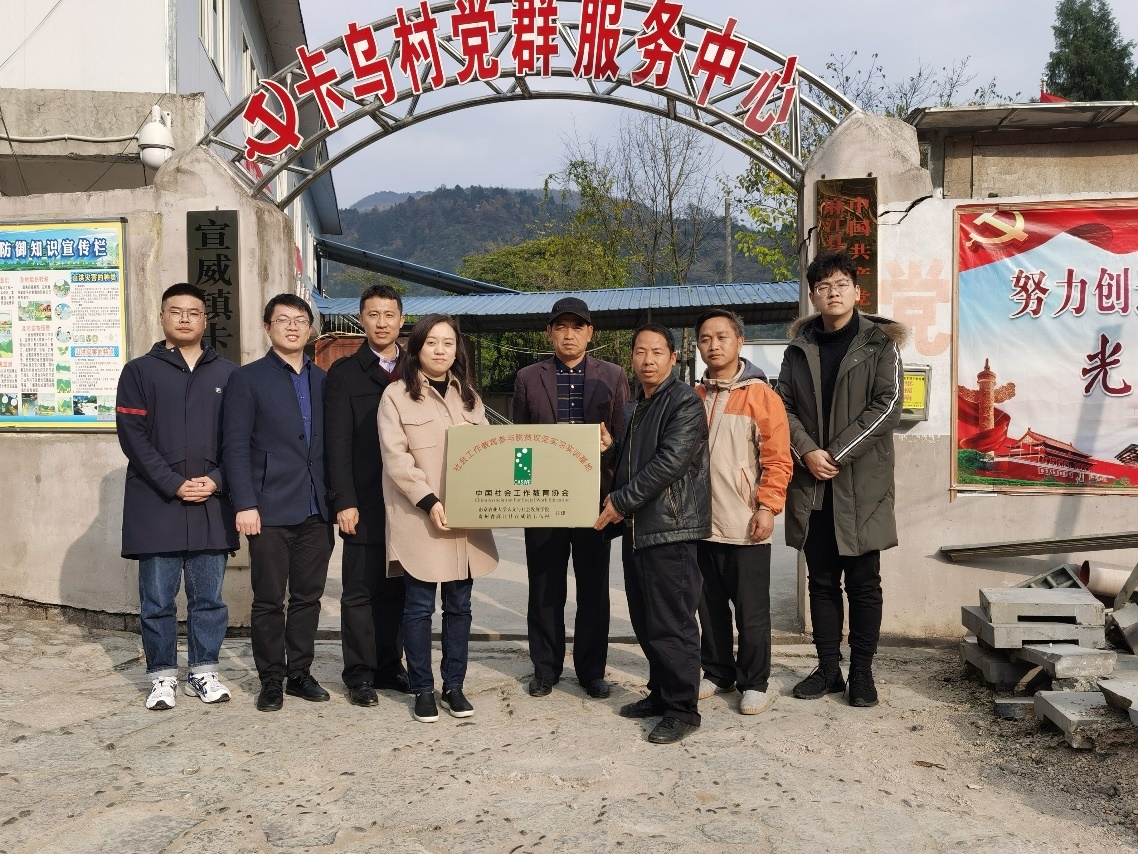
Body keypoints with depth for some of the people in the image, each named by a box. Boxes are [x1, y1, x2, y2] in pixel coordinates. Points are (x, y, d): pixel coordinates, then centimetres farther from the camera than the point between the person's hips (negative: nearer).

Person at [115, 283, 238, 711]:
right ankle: (162, 677, 17)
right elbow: (133, 436, -3)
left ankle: (204, 672, 20)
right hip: (156, 504, -1)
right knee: (157, 599, 4)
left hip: (212, 504, 2)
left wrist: (216, 480, -8)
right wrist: (174, 484, -12)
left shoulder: (227, 373, 11)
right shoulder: (140, 371, 5)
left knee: (209, 597, 8)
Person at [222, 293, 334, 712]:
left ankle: (299, 673, 23)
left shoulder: (322, 380, 12)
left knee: (308, 597, 10)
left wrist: (336, 500, 6)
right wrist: (245, 504, -13)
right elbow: (236, 447, -5)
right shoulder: (248, 379, 0)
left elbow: (331, 444, 13)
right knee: (269, 600, 4)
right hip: (270, 509, -4)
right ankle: (271, 679, 17)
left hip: (315, 509, 4)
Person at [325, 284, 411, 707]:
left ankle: (390, 666, 22)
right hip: (365, 503, -3)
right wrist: (344, 501, -11)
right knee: (360, 592, 3)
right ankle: (360, 674, 14)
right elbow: (338, 443, -4)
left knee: (397, 589, 10)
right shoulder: (344, 373, 1)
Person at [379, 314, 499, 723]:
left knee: (459, 605, 9)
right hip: (421, 519, -4)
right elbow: (395, 458, -8)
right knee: (419, 606, 2)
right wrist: (429, 501, -17)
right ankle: (422, 690, 15)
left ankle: (454, 686, 20)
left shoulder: (468, 395, 14)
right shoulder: (397, 395, -2)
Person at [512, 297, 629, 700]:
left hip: (594, 498, 0)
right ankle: (545, 668, 21)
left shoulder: (613, 377, 6)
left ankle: (591, 670, 21)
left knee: (594, 589, 8)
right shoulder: (528, 378, 7)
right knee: (544, 588, 8)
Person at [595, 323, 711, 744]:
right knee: (645, 622, 15)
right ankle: (660, 694, 29)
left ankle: (683, 708, 7)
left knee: (671, 624, -4)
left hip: (670, 528, -9)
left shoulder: (685, 402, -9)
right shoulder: (633, 408, 18)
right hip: (636, 528, 9)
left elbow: (671, 461, -19)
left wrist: (622, 501, -15)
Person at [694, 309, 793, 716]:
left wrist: (767, 507, -14)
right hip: (702, 522, 5)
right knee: (710, 606, 14)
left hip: (745, 526, -5)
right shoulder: (694, 398, 10)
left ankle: (755, 683, 18)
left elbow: (778, 458, -8)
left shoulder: (760, 394, -5)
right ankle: (718, 673, 28)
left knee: (751, 610, 4)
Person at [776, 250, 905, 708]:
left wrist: (838, 453, -14)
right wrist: (807, 451, -10)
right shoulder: (799, 347, 12)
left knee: (863, 582, 4)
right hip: (811, 483, 3)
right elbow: (783, 405, 7)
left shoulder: (879, 343, 1)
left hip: (862, 482, -3)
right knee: (821, 581, 10)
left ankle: (862, 671, 16)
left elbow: (888, 405, -8)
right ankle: (828, 669, 20)